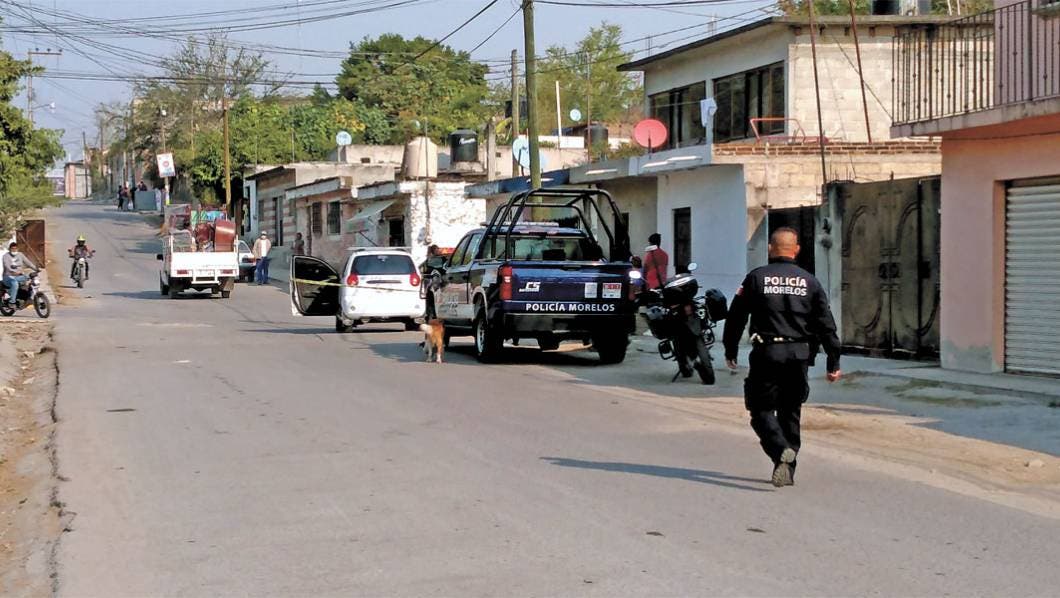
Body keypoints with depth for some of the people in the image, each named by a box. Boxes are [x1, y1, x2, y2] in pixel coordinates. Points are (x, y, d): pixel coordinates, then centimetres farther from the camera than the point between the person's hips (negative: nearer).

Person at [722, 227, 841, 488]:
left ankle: (781, 450, -24)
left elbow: (736, 317, 3)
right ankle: (787, 471, 16)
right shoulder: (809, 281, 7)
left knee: (762, 410, 2)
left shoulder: (756, 278, 0)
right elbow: (826, 325, 5)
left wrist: (730, 351, 14)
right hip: (799, 355, 3)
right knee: (790, 412, 14)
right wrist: (833, 362, 9)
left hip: (767, 354, -3)